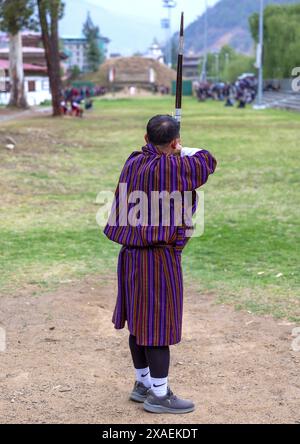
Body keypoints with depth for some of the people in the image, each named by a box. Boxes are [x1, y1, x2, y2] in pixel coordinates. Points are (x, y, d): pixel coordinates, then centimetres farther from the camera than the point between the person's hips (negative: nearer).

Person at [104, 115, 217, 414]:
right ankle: (159, 395, 10)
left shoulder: (133, 162, 4)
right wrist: (180, 151, 16)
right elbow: (207, 161, 1)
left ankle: (142, 384, 30)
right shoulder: (172, 167, -16)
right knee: (159, 325, 1)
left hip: (132, 254, 8)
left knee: (140, 323, 17)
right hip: (159, 258, -8)